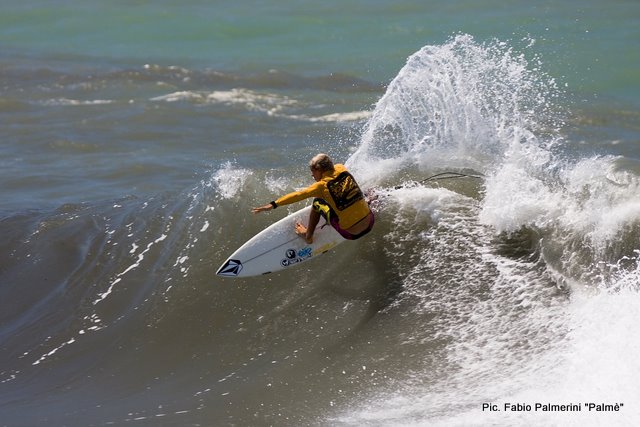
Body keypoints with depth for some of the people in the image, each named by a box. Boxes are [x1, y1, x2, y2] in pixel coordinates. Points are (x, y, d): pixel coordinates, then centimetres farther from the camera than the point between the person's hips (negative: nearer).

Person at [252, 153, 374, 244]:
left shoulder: (322, 185, -13)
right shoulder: (342, 169, 0)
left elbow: (298, 195, -16)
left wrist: (273, 205, -17)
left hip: (351, 233, -4)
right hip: (370, 223, 5)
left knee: (317, 202, 12)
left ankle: (308, 235, 24)